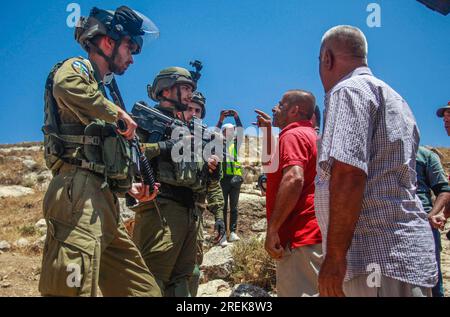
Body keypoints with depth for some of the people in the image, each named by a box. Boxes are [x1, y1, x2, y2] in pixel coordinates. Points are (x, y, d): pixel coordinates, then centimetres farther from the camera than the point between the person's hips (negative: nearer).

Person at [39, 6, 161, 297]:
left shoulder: (105, 88, 29)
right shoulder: (77, 68, 4)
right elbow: (65, 87, -25)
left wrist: (129, 187, 20)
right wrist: (118, 113, -12)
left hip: (106, 204, 9)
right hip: (79, 193, -9)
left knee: (144, 290, 9)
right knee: (75, 288, -16)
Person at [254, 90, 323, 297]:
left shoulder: (293, 135, -10)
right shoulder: (309, 134, 23)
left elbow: (293, 179, -26)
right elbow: (279, 161, 37)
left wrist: (272, 229, -24)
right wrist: (269, 132, 29)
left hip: (300, 236, -11)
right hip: (311, 234, 11)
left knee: (296, 292, -9)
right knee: (312, 291, 15)